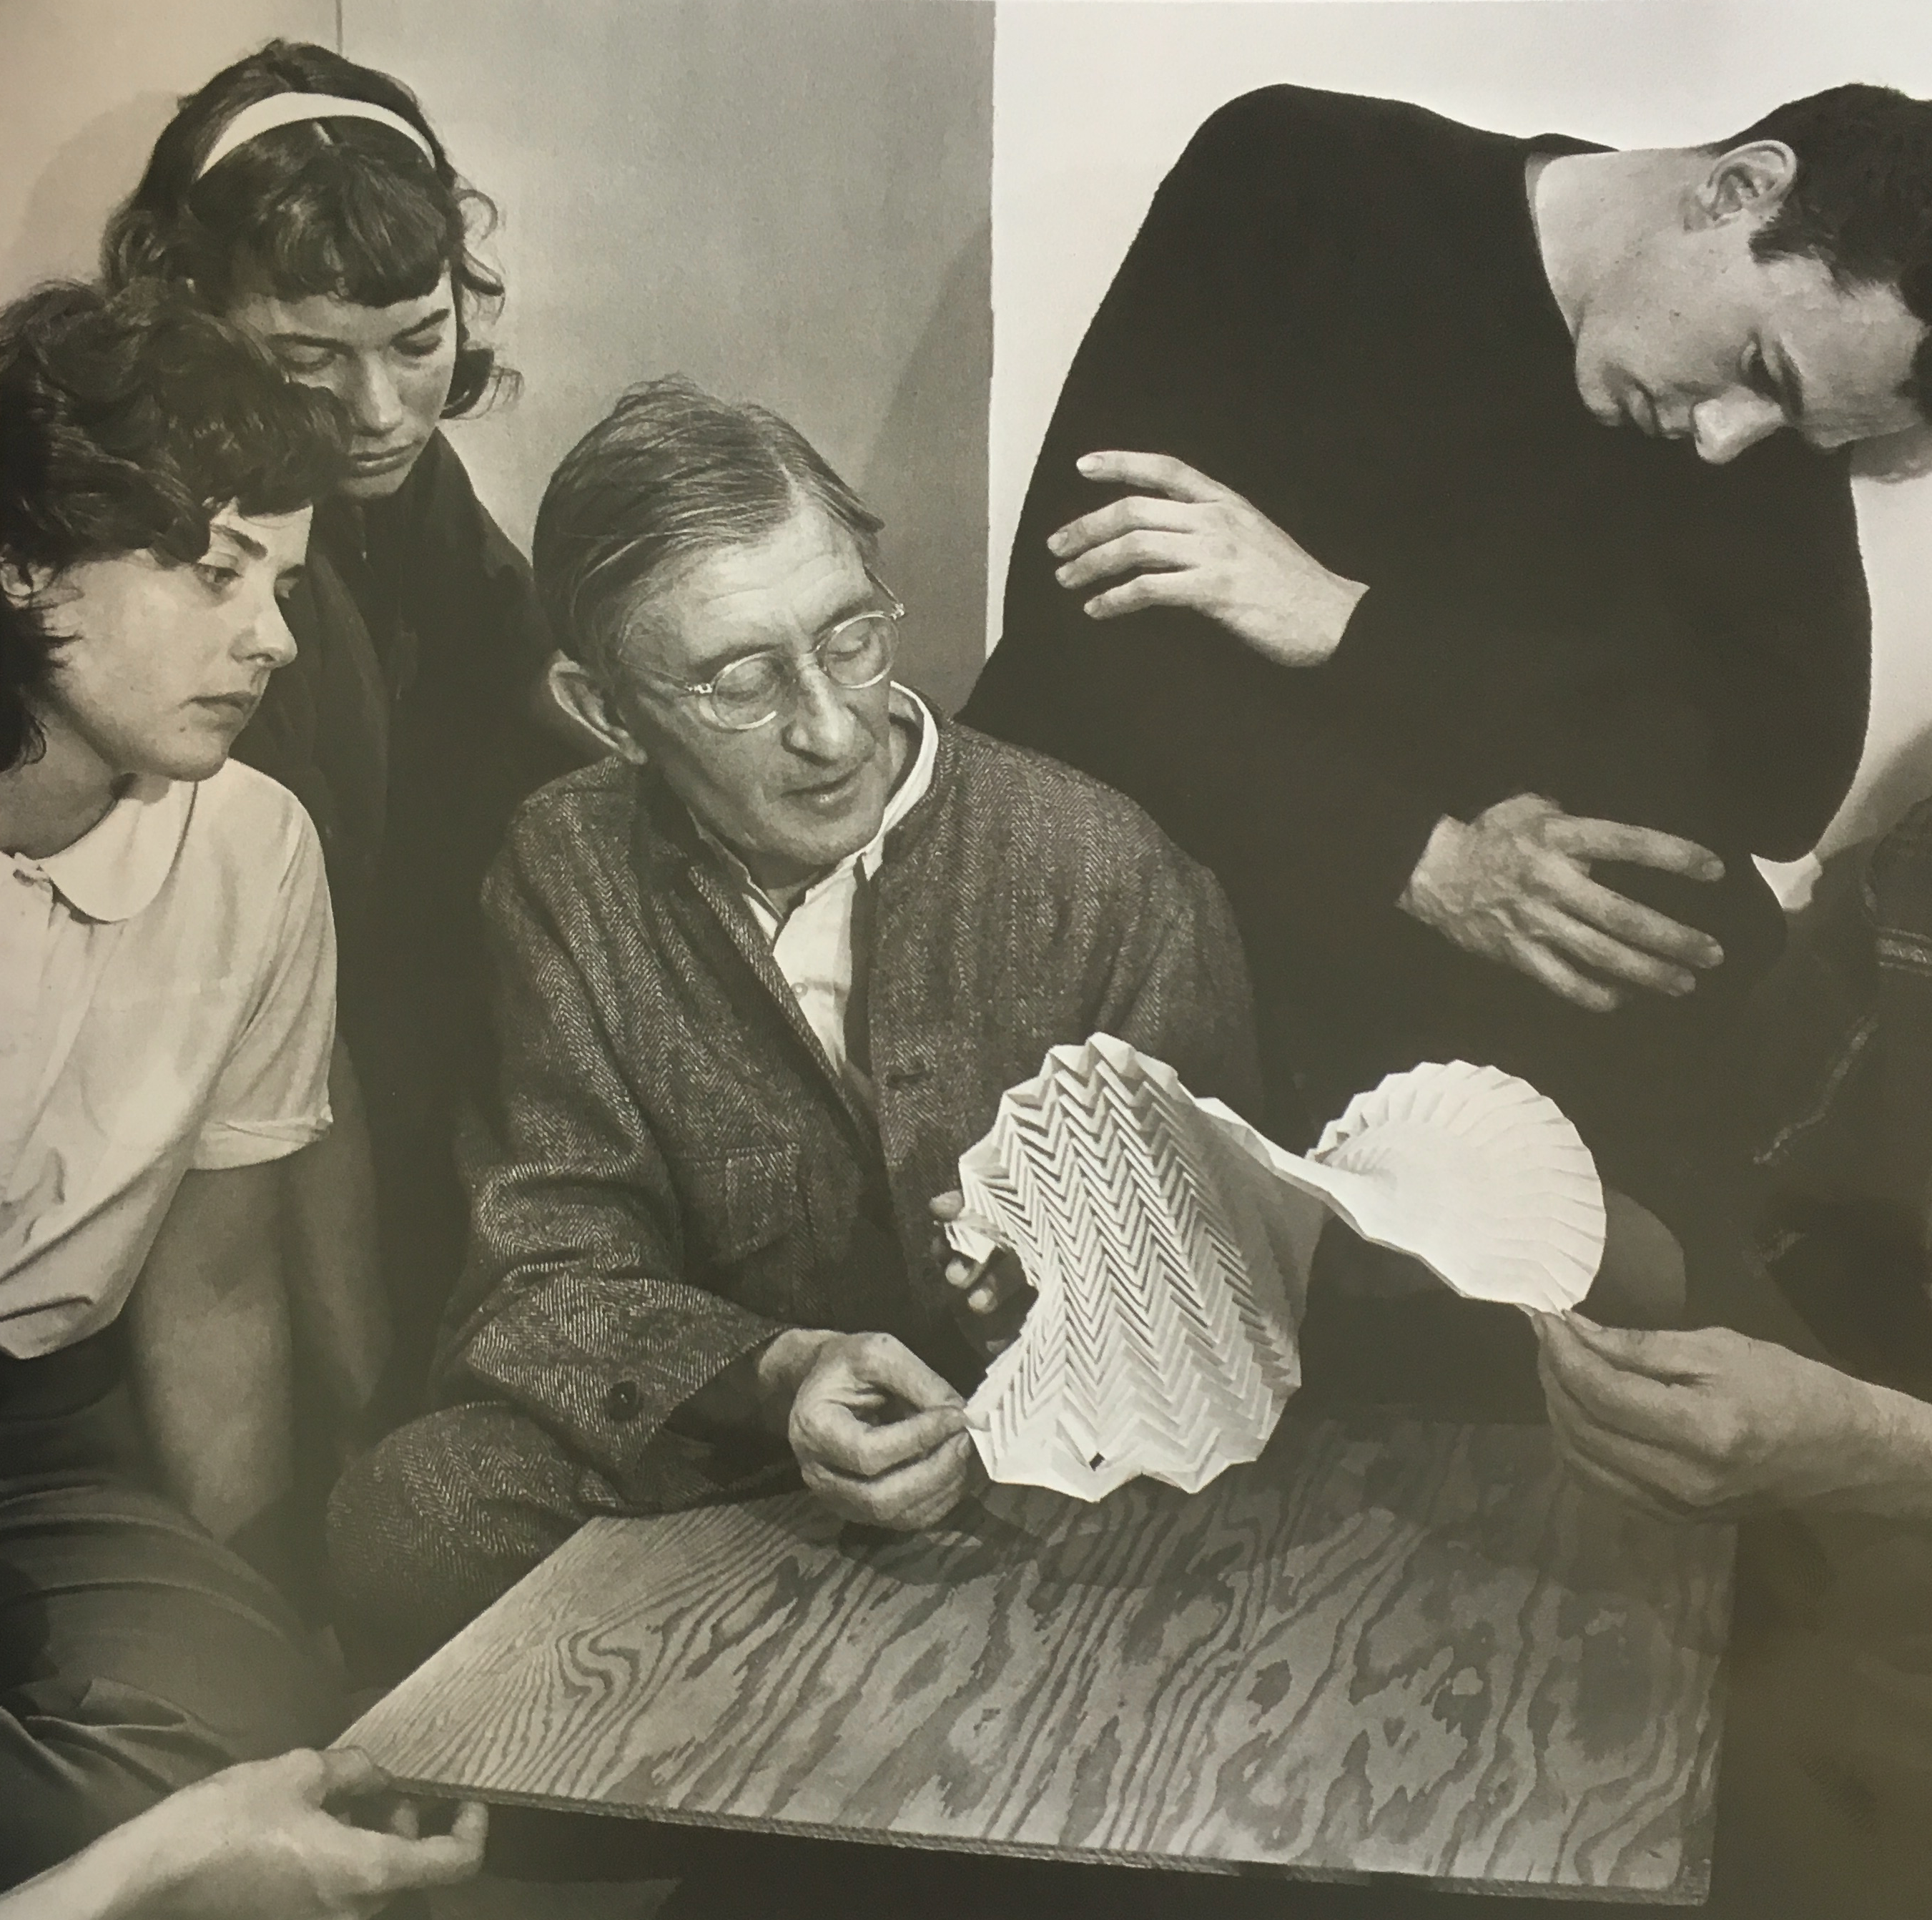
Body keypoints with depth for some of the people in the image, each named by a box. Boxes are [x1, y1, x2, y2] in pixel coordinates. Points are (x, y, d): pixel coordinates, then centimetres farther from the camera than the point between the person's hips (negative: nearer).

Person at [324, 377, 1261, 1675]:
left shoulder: (1104, 871, -8)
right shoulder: (567, 877, -2)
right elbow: (553, 1280, -6)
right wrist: (775, 1376, -26)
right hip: (738, 1463, 1)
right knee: (414, 1516, -26)